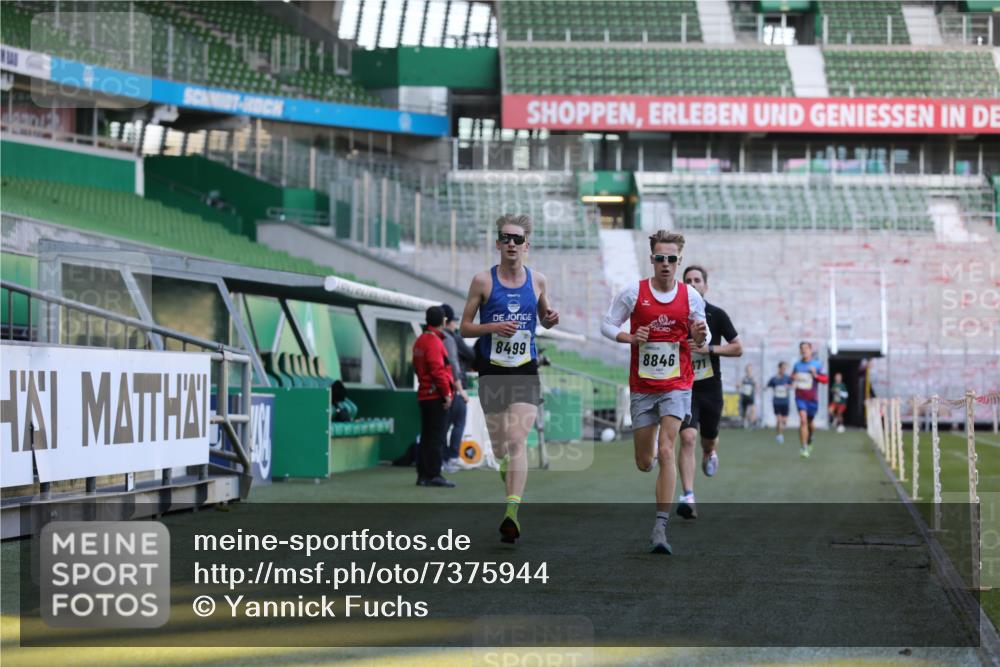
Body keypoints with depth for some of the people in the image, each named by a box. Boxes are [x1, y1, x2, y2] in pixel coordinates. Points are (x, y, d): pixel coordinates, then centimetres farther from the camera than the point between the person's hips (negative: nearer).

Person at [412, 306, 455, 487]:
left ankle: (423, 475, 14)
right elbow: (438, 370, -20)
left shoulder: (419, 341, 15)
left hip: (424, 395, 9)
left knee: (426, 436, 12)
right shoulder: (434, 341, -14)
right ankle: (434, 475, -8)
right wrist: (446, 393, -15)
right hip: (437, 395, -9)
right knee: (437, 436, -7)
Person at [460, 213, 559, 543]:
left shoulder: (537, 281, 5)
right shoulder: (483, 280, -1)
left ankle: (512, 513, -26)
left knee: (517, 440, -17)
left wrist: (550, 319, -1)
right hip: (492, 370, 0)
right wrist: (493, 327, -15)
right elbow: (465, 327, 3)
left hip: (525, 371, 0)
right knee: (498, 444, 9)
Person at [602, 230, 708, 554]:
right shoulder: (633, 292, -1)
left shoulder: (691, 296, 1)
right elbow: (607, 325, 5)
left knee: (666, 451, -17)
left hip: (677, 384, -1)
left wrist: (700, 336, -14)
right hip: (642, 387, 1)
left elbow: (701, 339, 10)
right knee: (643, 463, 6)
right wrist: (630, 338, -14)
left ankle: (660, 528, -18)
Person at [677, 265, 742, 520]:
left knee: (708, 440, 16)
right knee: (687, 438, -19)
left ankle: (710, 453, 56)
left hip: (711, 387, 1)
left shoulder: (717, 315, -3)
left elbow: (738, 348, -2)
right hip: (684, 387, -1)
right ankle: (687, 497, -22)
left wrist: (709, 349, -15)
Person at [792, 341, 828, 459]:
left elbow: (825, 379, -6)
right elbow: (793, 376, 20)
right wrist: (793, 378, -4)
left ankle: (809, 443, 43)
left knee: (809, 422, 14)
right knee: (803, 420, -17)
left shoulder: (817, 365, -4)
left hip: (812, 398, 0)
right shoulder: (797, 365, 5)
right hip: (800, 397, 0)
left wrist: (816, 375, -25)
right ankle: (804, 448, -19)